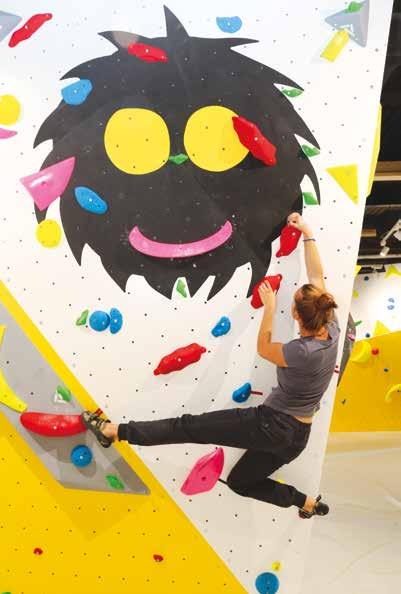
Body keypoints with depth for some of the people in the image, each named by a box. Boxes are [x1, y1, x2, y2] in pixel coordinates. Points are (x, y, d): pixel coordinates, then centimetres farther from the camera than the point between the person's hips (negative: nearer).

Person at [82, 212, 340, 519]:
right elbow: (317, 278, 3)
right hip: (296, 436, 9)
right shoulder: (331, 330, -6)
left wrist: (269, 307, 1)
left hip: (272, 425, -9)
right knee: (240, 481, 29)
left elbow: (263, 349, -5)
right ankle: (308, 502, 30)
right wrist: (307, 234, 10)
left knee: (190, 427, -4)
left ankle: (115, 431, 1)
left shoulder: (304, 352, -27)